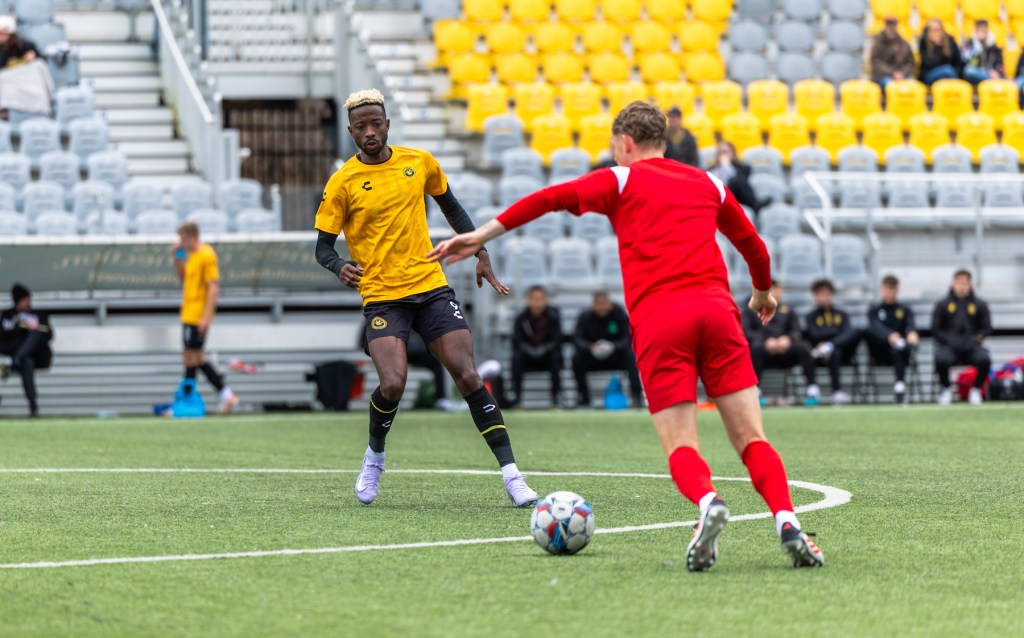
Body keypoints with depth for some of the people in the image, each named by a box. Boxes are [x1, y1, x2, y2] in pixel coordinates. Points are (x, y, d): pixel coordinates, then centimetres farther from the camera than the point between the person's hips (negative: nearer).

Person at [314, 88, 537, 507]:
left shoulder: (419, 162, 6)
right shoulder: (343, 182, -3)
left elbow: (451, 207, 23)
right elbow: (323, 245, 0)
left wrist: (480, 253, 17)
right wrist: (339, 268, -22)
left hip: (431, 288, 2)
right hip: (381, 296, -2)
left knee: (468, 376, -9)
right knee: (392, 385, -20)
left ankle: (511, 473, -6)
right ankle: (374, 456, 11)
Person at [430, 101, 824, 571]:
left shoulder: (621, 180, 15)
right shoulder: (709, 185, 26)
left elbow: (552, 198, 4)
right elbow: (753, 246, 37)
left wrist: (480, 236, 8)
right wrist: (763, 293, 57)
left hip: (657, 320, -2)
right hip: (715, 307, 2)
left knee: (681, 448, -2)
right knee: (751, 439, 2)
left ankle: (707, 500, -33)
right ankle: (786, 519, -21)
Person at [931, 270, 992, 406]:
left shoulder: (980, 305, 13)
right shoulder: (942, 305, 12)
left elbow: (987, 328, 9)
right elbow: (935, 329, 7)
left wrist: (975, 339, -9)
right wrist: (949, 340, -9)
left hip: (971, 346, 1)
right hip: (948, 346, -1)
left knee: (985, 360, -34)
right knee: (941, 360, -37)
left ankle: (976, 389, -2)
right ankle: (946, 389, -3)